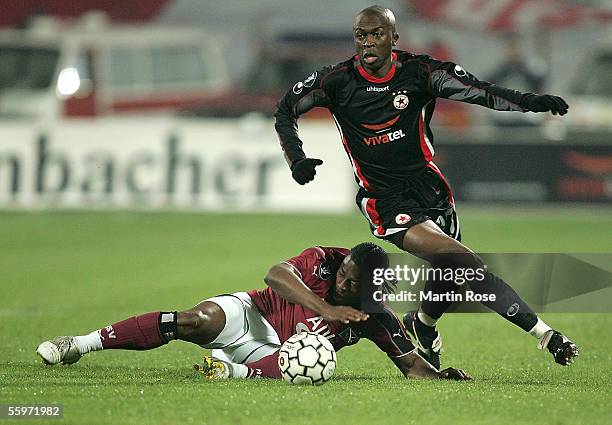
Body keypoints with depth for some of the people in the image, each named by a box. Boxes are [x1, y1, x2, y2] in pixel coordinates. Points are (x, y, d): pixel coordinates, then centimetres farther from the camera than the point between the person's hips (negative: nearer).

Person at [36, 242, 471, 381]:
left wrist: (439, 374, -22)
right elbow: (276, 274, -30)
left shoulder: (377, 319, -8)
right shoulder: (324, 261, -14)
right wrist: (326, 309, -40)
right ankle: (84, 343, -26)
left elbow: (411, 363, -1)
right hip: (252, 313, -1)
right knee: (196, 321, -30)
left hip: (276, 351, 1)